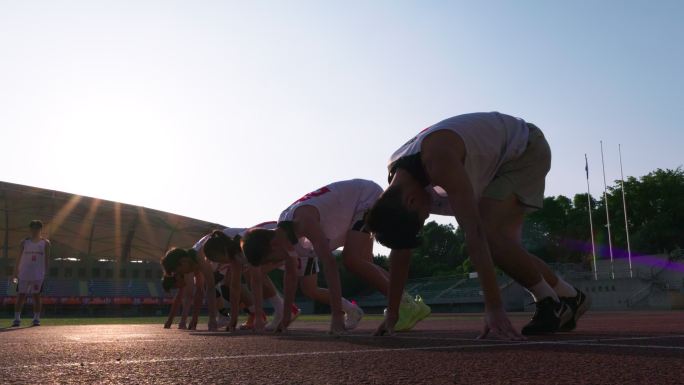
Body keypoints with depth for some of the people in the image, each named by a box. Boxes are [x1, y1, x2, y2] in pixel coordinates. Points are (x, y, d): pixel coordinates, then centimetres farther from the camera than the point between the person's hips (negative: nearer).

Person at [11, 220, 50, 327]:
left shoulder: (45, 243, 4)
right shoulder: (24, 242, 8)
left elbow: (47, 259, 3)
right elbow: (19, 259, 9)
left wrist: (46, 272, -5)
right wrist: (15, 273, 6)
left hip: (38, 275, -1)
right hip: (24, 274, 1)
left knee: (36, 296, 1)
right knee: (20, 296, 0)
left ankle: (36, 319, 7)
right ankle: (17, 319, 5)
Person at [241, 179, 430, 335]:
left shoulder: (303, 219, -34)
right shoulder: (283, 231, -4)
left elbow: (329, 263, -40)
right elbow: (290, 274, 8)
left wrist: (337, 314, -42)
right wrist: (286, 316, 10)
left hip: (368, 196, -9)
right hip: (357, 207, 9)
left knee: (351, 259, -22)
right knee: (363, 263, 10)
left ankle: (406, 306, -17)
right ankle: (413, 308, 14)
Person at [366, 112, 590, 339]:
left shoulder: (438, 161, -38)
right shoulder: (397, 189, -12)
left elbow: (474, 233, -43)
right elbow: (400, 250, -4)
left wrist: (494, 307, -44)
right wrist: (391, 312, -2)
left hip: (526, 149, -8)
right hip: (497, 162, 8)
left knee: (487, 233, -22)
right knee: (503, 244, 2)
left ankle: (551, 303, -6)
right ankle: (569, 297, 20)